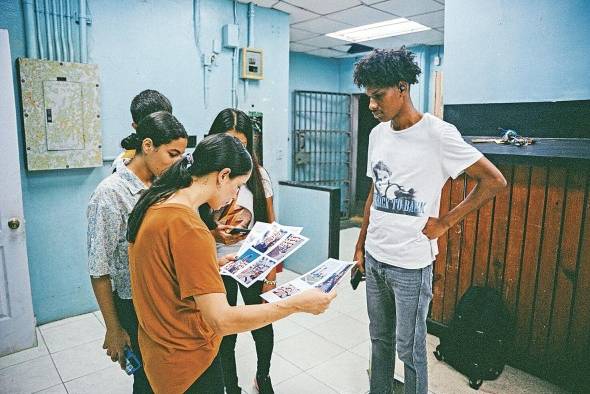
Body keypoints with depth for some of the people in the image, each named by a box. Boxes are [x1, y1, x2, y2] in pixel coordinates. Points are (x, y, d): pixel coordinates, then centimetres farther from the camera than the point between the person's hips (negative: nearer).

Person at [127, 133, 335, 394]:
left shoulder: (155, 206, -1)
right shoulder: (186, 226, -29)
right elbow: (222, 320, -30)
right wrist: (298, 303, -26)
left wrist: (212, 265, 10)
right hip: (189, 365, -9)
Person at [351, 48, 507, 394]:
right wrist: (361, 245, 14)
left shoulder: (438, 134, -14)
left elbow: (494, 181, -11)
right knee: (380, 338, 21)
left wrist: (445, 223, -12)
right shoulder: (378, 134, 6)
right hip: (374, 257, 6)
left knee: (409, 348, 8)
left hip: (410, 263, -6)